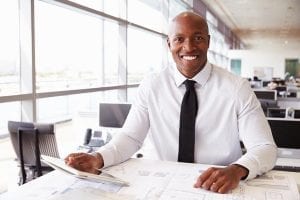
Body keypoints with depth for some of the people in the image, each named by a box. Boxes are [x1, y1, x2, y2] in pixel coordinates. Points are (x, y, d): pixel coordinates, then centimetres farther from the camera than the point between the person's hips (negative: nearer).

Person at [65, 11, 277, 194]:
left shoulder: (237, 88, -8)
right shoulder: (151, 86, -2)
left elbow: (265, 148, -11)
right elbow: (130, 137, -1)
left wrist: (237, 170, -33)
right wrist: (99, 158, -22)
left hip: (222, 189, 0)